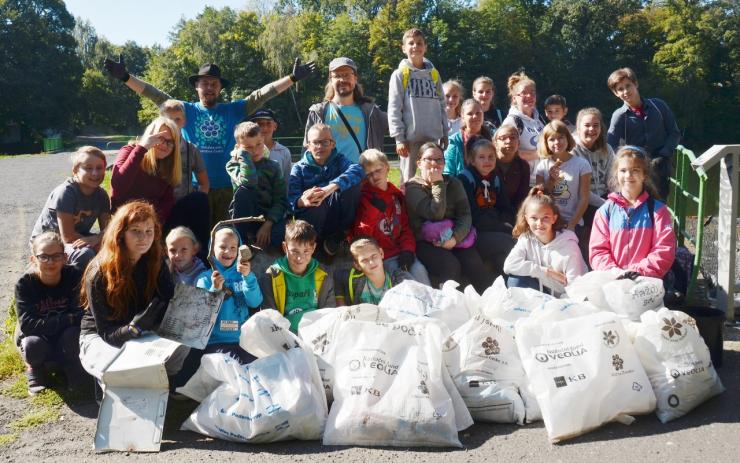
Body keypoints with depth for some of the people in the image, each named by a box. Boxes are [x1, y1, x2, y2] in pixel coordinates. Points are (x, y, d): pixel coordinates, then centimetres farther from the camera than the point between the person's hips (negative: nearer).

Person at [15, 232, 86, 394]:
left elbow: (80, 314, -21)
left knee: (72, 335, -34)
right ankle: (35, 369, 4)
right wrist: (67, 319, -33)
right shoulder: (24, 284, -20)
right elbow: (27, 324, -28)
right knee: (33, 345, -33)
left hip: (66, 335, 0)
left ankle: (72, 368, 1)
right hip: (38, 336, 0)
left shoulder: (74, 276, -19)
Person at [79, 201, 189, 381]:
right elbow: (107, 333, -20)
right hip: (99, 337, -4)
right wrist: (133, 328, -41)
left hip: (142, 335, 4)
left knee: (182, 349, -23)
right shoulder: (99, 273, -21)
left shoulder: (155, 263, -7)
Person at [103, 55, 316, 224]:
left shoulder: (232, 110, 8)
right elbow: (156, 96, 0)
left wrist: (292, 78, -4)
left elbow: (261, 95, 3)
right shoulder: (186, 110, 6)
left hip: (227, 186, 1)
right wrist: (125, 77, -9)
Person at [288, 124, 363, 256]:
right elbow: (292, 198, -15)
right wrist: (302, 201, -41)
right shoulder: (299, 168, 0)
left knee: (351, 184, -22)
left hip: (336, 218, 2)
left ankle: (340, 234, -6)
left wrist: (330, 188, -41)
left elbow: (357, 170, -24)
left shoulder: (339, 160, 1)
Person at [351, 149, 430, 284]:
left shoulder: (397, 195, 12)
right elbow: (361, 236, -9)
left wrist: (408, 250, -4)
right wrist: (374, 209, -20)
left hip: (400, 251, 4)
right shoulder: (365, 199, -2)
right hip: (380, 257, -4)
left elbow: (405, 226, 14)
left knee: (419, 270, -21)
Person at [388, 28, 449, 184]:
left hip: (433, 137, 4)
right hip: (410, 137, -3)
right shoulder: (399, 75, 1)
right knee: (409, 180, 2)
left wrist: (445, 132, 9)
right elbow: (394, 109, -4)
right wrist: (399, 137, -11)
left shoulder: (434, 73, 12)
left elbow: (442, 105, 15)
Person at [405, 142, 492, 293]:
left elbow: (465, 214, 1)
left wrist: (455, 238, -16)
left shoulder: (453, 183, 12)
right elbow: (435, 214, -15)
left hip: (454, 238, 3)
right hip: (425, 242, -3)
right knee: (451, 266, -31)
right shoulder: (412, 187, -2)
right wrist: (437, 184, -11)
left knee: (474, 264, -25)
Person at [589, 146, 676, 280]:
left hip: (648, 281, -1)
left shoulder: (657, 210, 7)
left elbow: (664, 251, 1)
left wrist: (639, 271, -10)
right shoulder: (606, 210, 10)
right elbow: (598, 250, 6)